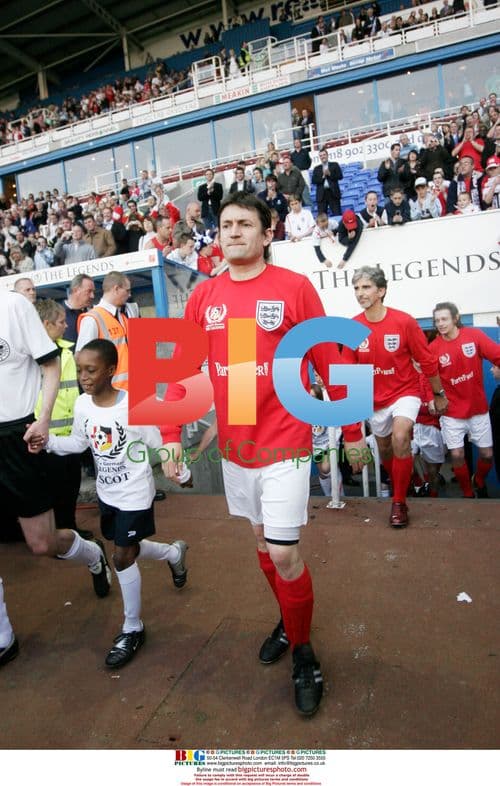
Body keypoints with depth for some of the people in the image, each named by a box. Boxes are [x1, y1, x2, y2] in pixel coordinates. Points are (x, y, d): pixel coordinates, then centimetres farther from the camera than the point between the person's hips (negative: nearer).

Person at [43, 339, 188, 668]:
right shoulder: (82, 404, -6)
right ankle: (174, 552, 51)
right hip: (107, 493, 7)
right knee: (128, 550, 20)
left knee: (123, 557, -1)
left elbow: (160, 445, -16)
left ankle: (133, 629, 22)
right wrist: (47, 440, -6)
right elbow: (78, 442, 8)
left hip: (135, 495, -7)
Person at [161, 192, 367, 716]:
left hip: (284, 444, -4)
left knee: (284, 554, -3)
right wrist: (171, 433, -4)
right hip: (233, 445, 5)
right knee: (261, 542, 19)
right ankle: (289, 621, 45)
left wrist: (352, 429, -1)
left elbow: (329, 362, -5)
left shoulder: (295, 287, -8)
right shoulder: (203, 296, 3)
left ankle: (303, 654, 24)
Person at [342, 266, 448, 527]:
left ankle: (399, 502, -10)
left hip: (405, 392, -4)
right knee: (385, 450, 18)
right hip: (375, 399, 4)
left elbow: (427, 361, -7)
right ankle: (400, 487, 48)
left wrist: (439, 394, 1)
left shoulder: (404, 321, -16)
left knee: (400, 438, -28)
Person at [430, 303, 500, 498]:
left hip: (478, 408, 1)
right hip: (452, 412, -1)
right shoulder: (433, 347, -9)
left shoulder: (474, 335, -7)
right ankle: (468, 493, 25)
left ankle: (479, 481, 41)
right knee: (457, 455, 0)